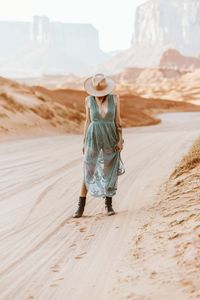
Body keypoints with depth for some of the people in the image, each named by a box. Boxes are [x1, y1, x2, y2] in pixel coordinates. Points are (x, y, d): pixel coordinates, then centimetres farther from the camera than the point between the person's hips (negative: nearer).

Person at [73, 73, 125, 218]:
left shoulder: (114, 98, -4)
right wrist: (85, 142, 3)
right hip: (93, 138, 0)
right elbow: (88, 121, 4)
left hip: (111, 138, 0)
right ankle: (81, 206, 7)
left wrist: (120, 140, -6)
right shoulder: (89, 100, -2)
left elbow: (118, 120, 0)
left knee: (110, 173, 6)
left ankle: (109, 205, 20)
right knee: (88, 172, -1)